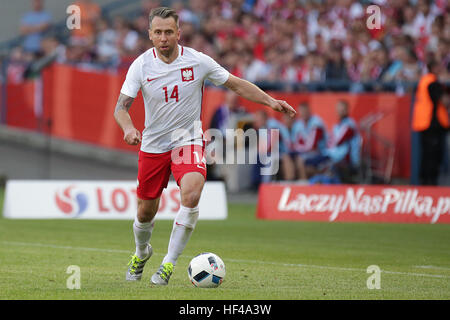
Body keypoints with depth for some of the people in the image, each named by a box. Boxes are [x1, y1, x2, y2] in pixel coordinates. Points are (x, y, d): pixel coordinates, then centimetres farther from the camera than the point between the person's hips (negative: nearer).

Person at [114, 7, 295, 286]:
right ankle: (142, 252, 42)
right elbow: (121, 106, -13)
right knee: (145, 212, 7)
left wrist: (270, 101, -9)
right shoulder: (141, 66, -9)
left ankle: (169, 263, -15)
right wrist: (129, 128, -35)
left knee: (191, 195, -28)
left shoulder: (198, 61, -9)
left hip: (189, 141, -1)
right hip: (153, 145, 1)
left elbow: (237, 85, 1)